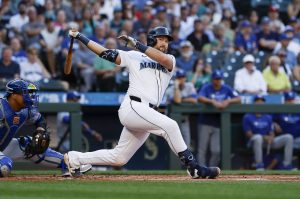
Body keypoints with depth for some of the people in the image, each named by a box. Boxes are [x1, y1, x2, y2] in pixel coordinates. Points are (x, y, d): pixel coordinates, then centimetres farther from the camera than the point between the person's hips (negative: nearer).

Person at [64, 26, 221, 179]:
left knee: (118, 158, 10)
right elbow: (105, 52, 10)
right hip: (133, 107, -6)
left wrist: (136, 44, -13)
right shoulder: (134, 56, 10)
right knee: (169, 125, -26)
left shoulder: (170, 61, 17)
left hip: (147, 114, 6)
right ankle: (193, 168, -26)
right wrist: (79, 36, 7)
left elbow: (164, 59, -8)